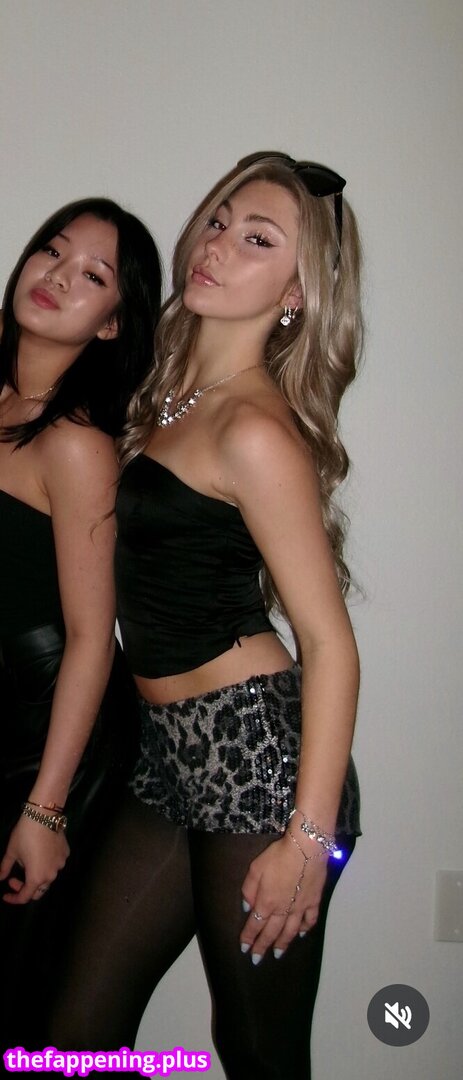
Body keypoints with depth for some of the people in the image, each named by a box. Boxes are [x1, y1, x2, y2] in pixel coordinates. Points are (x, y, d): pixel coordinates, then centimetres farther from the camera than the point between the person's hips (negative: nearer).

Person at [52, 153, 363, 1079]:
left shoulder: (255, 429, -15)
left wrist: (310, 835, -16)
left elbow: (329, 640, -15)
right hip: (168, 755, 8)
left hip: (257, 754, -8)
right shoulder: (164, 392, 11)